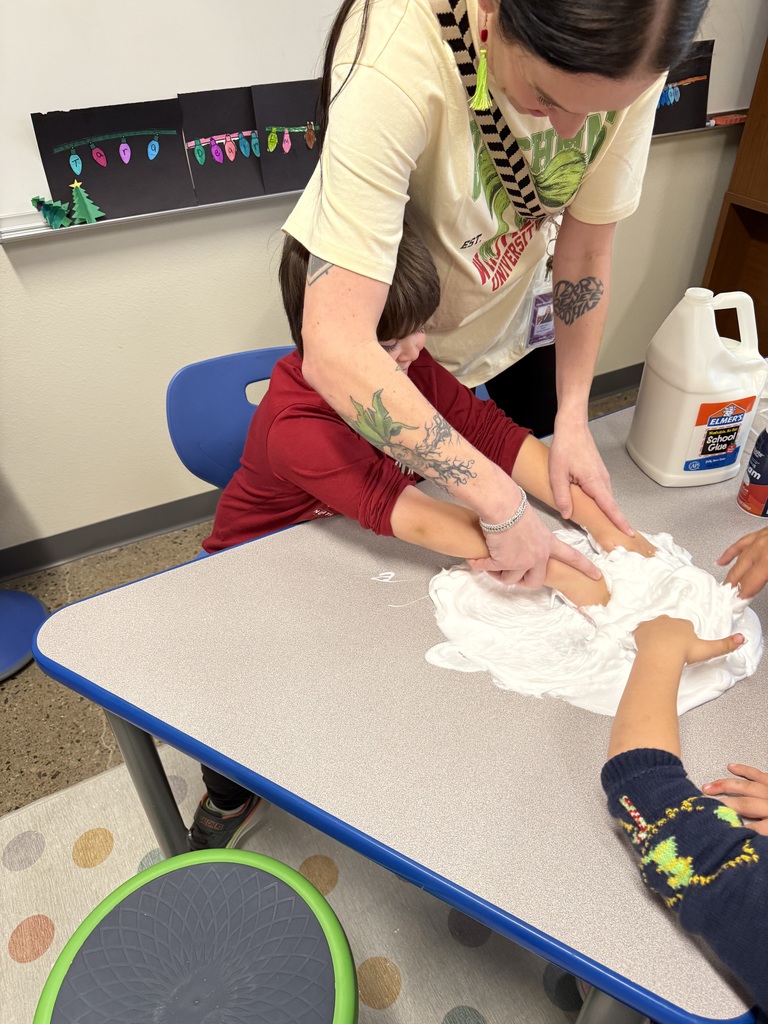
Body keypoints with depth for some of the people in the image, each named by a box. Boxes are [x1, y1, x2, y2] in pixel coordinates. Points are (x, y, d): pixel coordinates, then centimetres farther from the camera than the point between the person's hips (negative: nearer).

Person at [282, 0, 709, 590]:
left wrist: (573, 420, -20)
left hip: (517, 303, 4)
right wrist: (501, 505, -46)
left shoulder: (625, 57, -26)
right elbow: (335, 352, -48)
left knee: (541, 470, 21)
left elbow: (586, 251, -14)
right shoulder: (394, 60, -41)